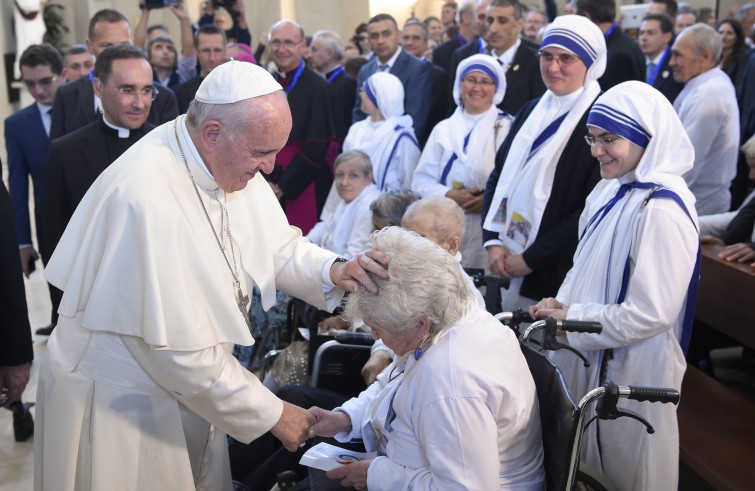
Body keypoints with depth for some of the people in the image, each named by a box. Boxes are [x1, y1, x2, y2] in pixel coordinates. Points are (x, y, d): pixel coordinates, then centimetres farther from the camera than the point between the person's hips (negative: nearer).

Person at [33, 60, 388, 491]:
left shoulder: (228, 161, -6)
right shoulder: (146, 196, -31)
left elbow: (278, 245, 5)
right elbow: (177, 347, -27)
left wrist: (333, 271, -17)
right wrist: (272, 413, -18)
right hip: (119, 406, -7)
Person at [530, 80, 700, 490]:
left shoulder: (661, 210, -23)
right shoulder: (611, 189, 5)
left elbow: (650, 313, -24)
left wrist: (572, 322, -16)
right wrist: (563, 305, -3)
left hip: (630, 371, -8)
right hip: (590, 358, 9)